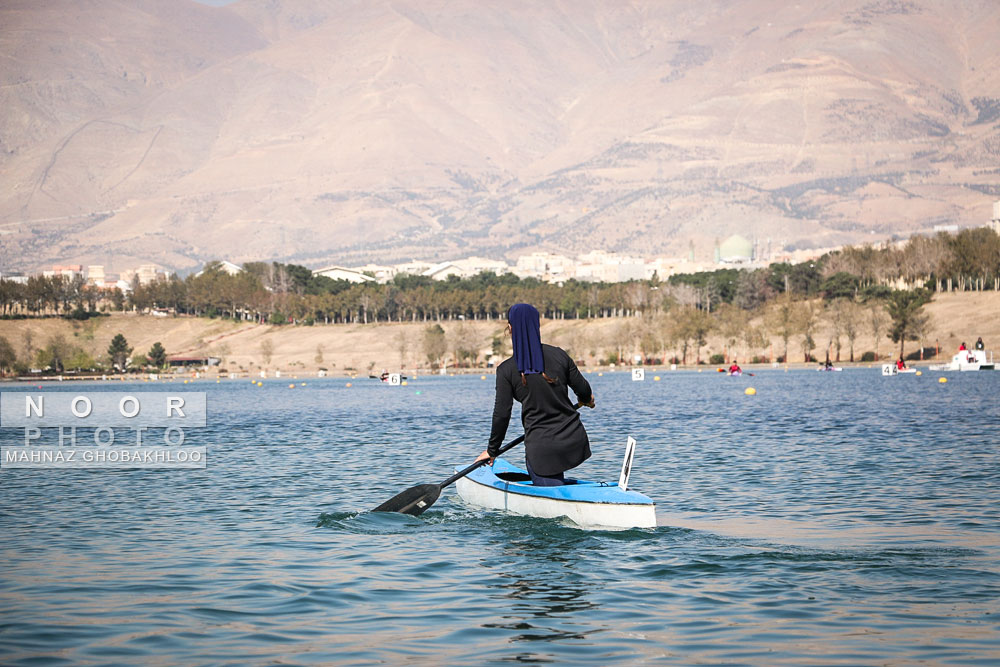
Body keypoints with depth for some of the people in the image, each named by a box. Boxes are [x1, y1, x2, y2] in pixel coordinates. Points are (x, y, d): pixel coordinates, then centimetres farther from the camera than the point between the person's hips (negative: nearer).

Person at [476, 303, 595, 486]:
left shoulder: (506, 369, -8)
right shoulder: (559, 355, -1)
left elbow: (502, 414, -5)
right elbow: (584, 390, 9)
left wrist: (492, 450, 8)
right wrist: (587, 400, 35)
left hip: (541, 448, -4)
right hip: (574, 440, 4)